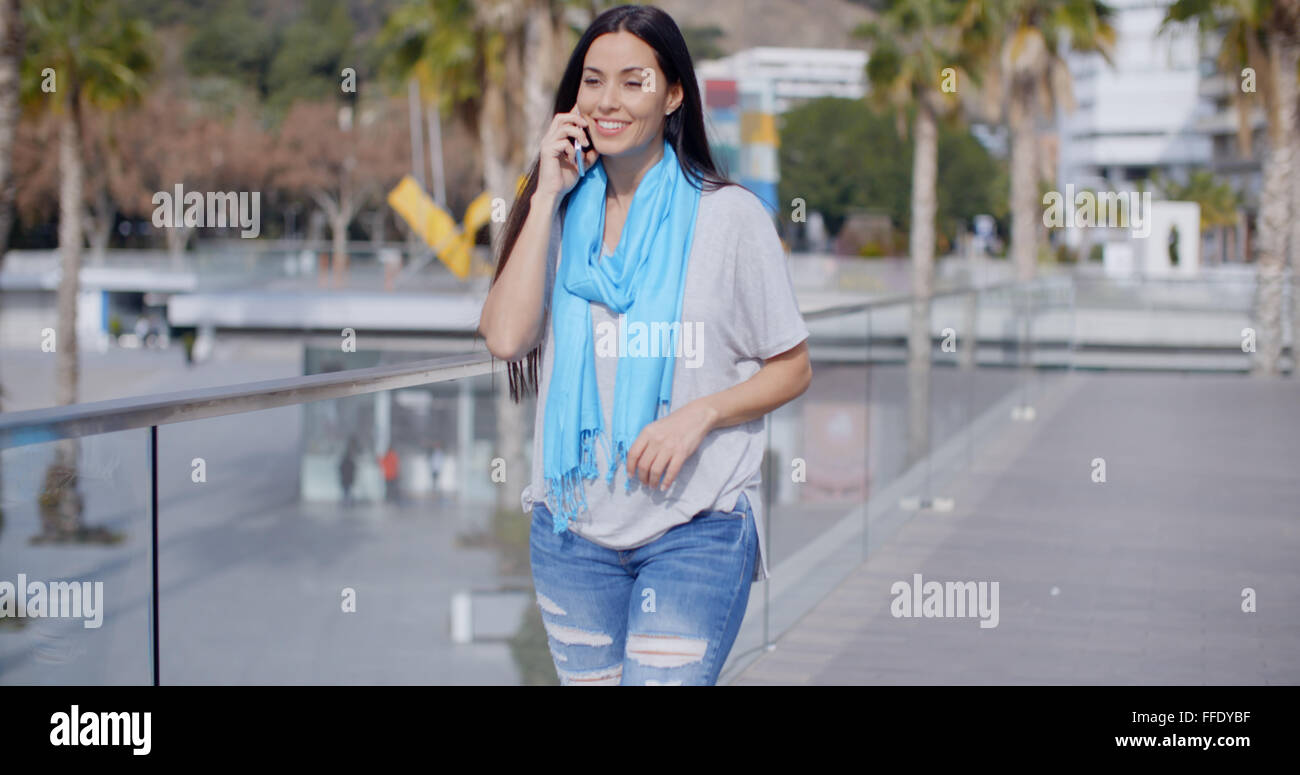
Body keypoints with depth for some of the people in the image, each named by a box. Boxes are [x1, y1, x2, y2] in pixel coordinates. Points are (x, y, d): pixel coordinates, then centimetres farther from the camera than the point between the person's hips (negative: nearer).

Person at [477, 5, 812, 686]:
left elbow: (791, 368, 1)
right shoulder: (562, 213, 7)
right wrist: (547, 196, -7)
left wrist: (700, 413, -17)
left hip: (694, 532, -4)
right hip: (571, 527, 4)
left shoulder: (729, 215, -4)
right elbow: (505, 337, -9)